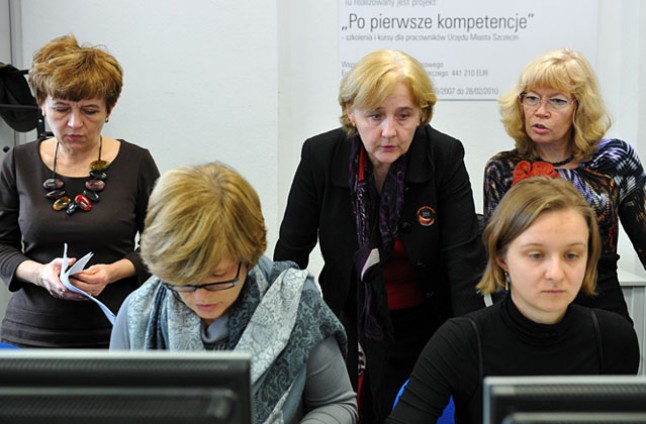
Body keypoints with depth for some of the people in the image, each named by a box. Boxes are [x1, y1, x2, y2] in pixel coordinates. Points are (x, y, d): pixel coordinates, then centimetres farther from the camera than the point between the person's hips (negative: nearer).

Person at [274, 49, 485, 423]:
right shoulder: (320, 156, -13)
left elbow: (465, 256, -19)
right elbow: (291, 251, -6)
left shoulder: (445, 156, -15)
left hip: (423, 327, 0)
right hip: (347, 325, 1)